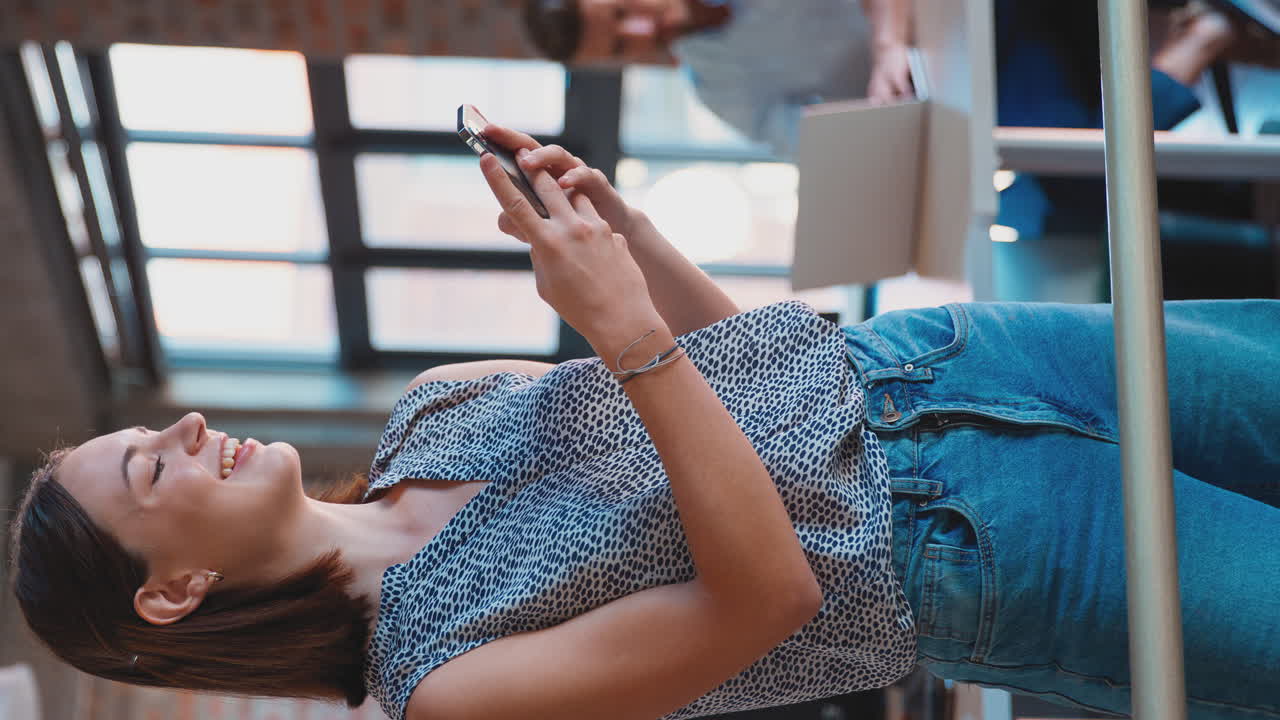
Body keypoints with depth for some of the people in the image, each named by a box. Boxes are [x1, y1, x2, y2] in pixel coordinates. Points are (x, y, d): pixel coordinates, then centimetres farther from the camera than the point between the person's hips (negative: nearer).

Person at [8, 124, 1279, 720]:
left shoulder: (424, 404, 4)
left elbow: (717, 354, 9)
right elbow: (766, 593, -25)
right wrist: (625, 326, -32)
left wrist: (624, 230, -12)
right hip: (957, 553, -5)